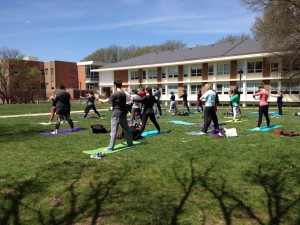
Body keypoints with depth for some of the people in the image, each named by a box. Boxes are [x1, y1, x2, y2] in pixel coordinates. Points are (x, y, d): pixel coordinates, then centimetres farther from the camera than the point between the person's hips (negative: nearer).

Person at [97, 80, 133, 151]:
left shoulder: (114, 94, -12)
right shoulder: (124, 94, 9)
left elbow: (106, 101, -9)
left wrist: (99, 99, 7)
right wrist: (111, 100, 20)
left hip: (116, 115, -7)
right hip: (123, 114, 7)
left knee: (113, 131, -7)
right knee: (126, 129, 17)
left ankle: (110, 147, -7)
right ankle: (130, 143, 29)